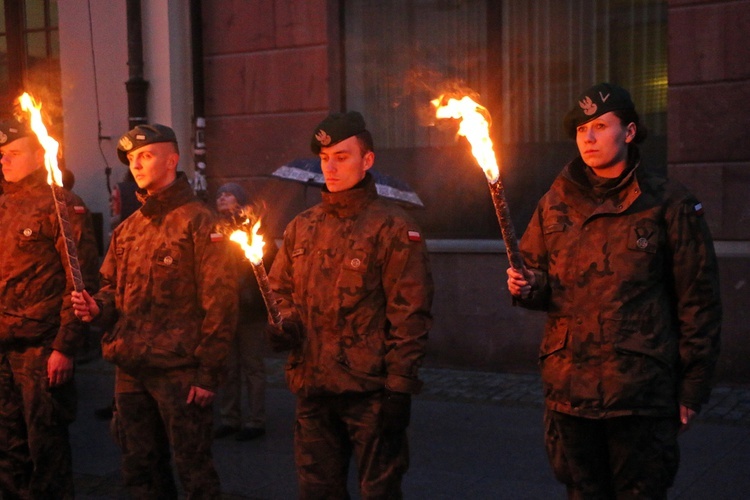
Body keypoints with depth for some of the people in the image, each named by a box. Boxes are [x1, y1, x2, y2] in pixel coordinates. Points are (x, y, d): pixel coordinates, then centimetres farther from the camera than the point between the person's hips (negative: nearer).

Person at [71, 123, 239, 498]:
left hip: (179, 372, -7)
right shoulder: (127, 229, 14)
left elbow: (219, 301, -13)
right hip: (130, 370, 7)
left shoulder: (197, 221, -8)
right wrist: (97, 308, -3)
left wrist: (208, 372, -15)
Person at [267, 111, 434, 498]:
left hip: (370, 391, -5)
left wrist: (399, 388, -13)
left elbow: (410, 314, -10)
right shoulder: (302, 227, 11)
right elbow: (281, 290, 20)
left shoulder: (392, 227, -6)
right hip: (312, 388, 6)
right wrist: (285, 323, -2)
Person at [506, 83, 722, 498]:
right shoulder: (557, 203, 8)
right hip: (569, 388, 4)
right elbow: (536, 273, 16)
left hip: (641, 390, -3)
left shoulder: (668, 203, -3)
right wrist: (527, 286, -9)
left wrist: (694, 385, -3)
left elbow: (698, 300, -2)